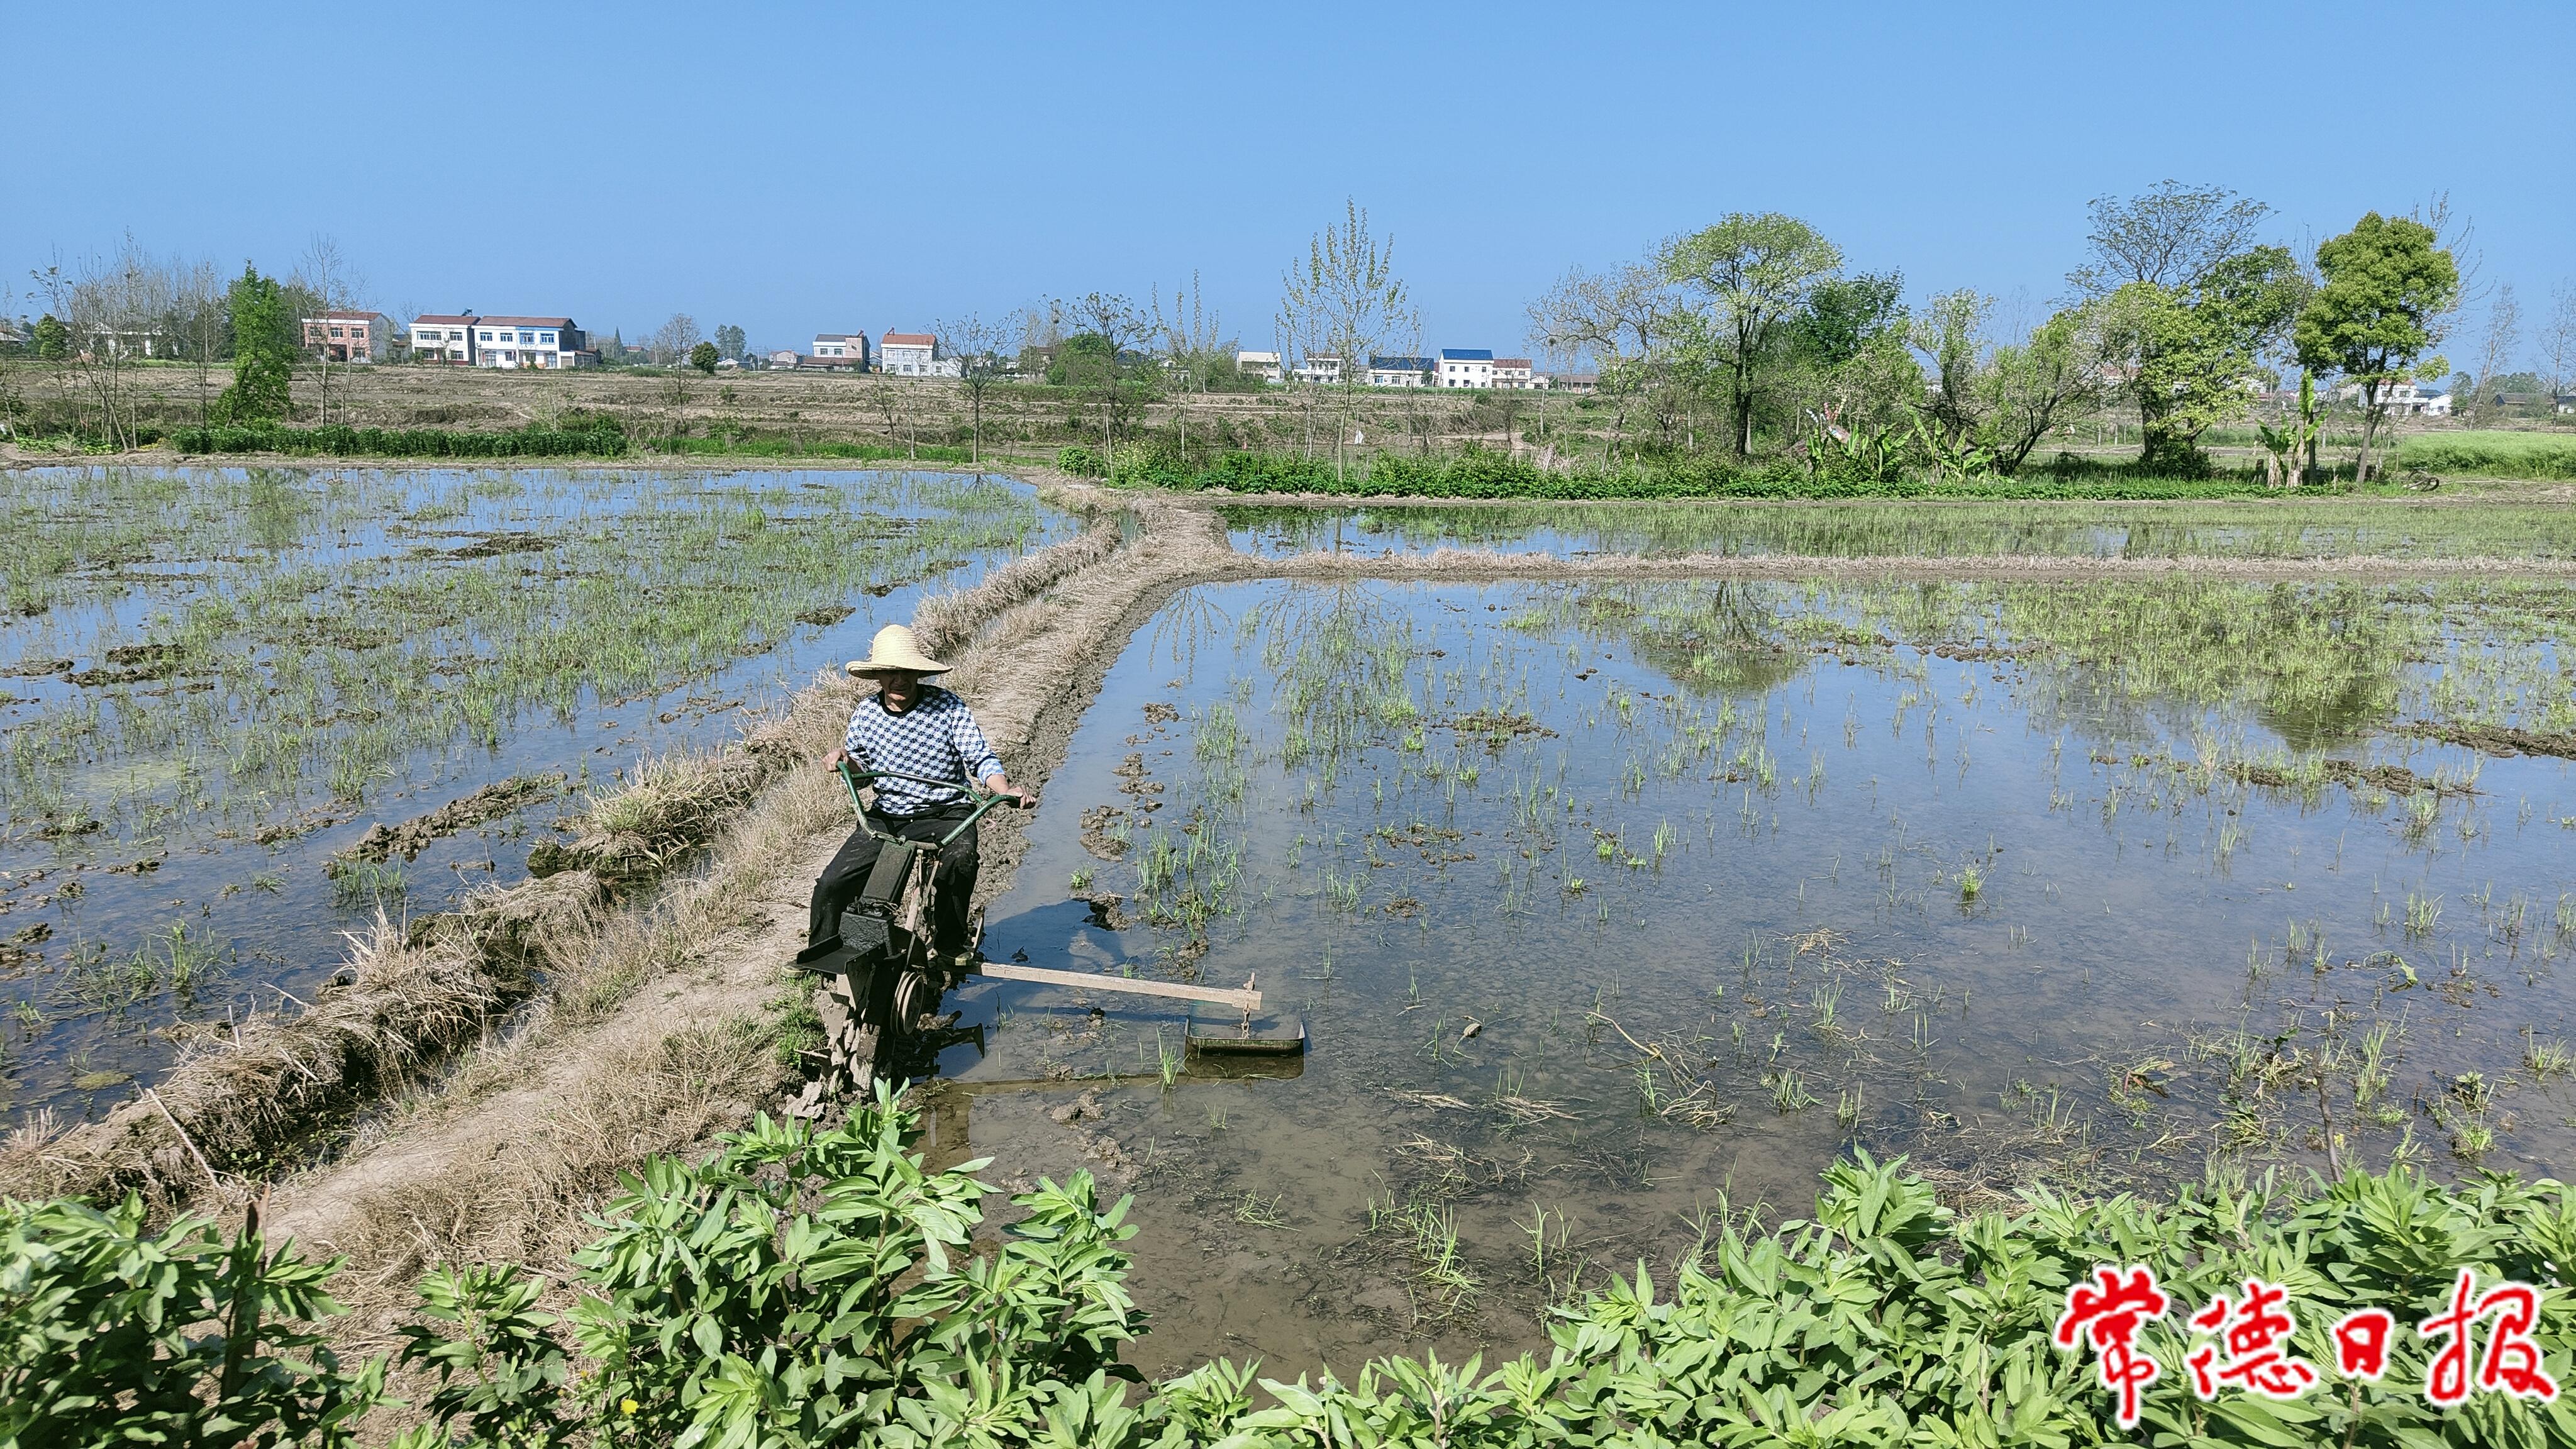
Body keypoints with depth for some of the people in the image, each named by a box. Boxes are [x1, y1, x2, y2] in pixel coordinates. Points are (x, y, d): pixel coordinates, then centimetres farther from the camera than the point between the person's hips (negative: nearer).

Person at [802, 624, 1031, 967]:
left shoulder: (948, 707, -8)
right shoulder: (865, 712, 4)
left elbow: (981, 758, -11)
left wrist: (1005, 790, -31)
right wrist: (843, 756, -6)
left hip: (945, 814, -3)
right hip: (884, 817, 4)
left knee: (958, 862, -35)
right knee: (831, 884, -8)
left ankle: (950, 942, -12)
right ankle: (820, 953, 19)